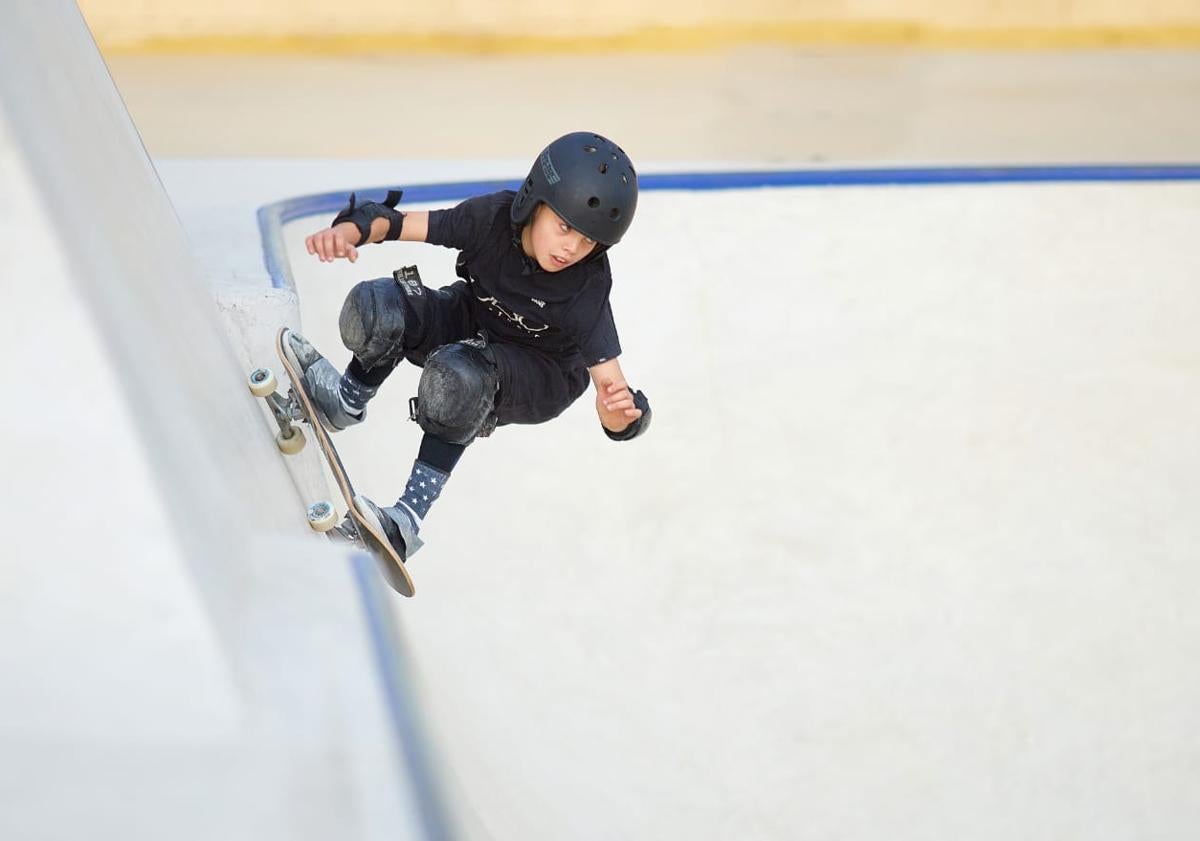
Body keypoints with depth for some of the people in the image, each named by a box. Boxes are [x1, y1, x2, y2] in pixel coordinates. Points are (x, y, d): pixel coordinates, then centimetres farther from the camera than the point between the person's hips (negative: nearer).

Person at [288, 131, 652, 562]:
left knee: (459, 372, -38)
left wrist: (620, 412, -58)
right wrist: (350, 229, -41)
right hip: (472, 322, 4)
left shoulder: (586, 288, -31)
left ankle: (407, 521, -36)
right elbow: (402, 222, -21)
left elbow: (609, 378, -34)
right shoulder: (494, 216, -25)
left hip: (544, 375, -4)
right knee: (377, 306, -25)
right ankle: (347, 402, 3)